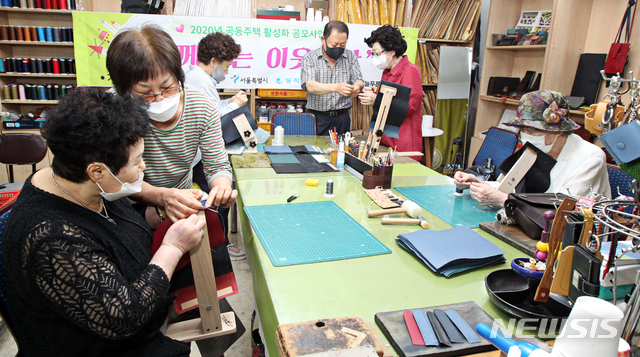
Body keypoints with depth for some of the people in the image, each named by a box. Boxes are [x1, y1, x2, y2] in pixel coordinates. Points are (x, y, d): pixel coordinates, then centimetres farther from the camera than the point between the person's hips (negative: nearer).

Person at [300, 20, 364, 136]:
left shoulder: (350, 57, 10)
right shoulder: (309, 58, 0)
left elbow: (359, 82, 4)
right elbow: (310, 86, -14)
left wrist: (357, 86, -22)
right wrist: (335, 88, -31)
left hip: (342, 117, 2)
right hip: (317, 117, -2)